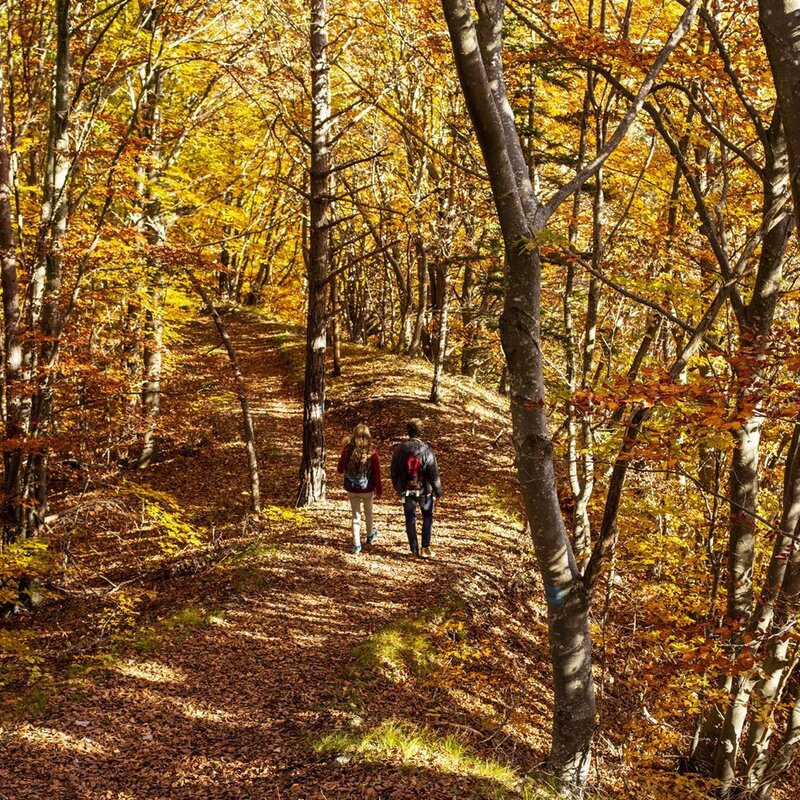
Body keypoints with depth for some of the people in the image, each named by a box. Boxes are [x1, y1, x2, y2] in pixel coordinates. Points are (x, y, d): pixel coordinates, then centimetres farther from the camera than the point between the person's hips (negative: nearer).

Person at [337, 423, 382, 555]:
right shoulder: (372, 453, -16)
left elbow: (340, 470, -3)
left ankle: (356, 545, 9)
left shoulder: (347, 450, -12)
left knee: (356, 515, 12)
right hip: (367, 489, -1)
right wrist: (378, 491, 1)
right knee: (368, 512, 24)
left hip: (351, 489, 1)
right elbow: (377, 474, -10)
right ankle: (370, 535, 45)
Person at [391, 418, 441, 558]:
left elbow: (394, 472, 2)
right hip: (424, 491, -2)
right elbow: (434, 474, -12)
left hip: (406, 491, 2)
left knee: (410, 519, 14)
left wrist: (397, 488, 18)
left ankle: (414, 549, 18)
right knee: (427, 517, 16)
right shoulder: (426, 451, -18)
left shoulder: (399, 450, -8)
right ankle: (425, 547, 9)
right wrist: (438, 490, 3)